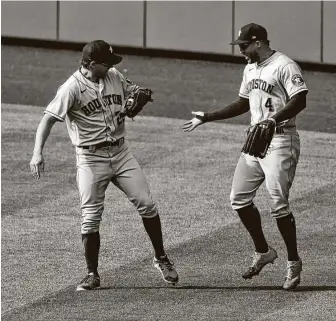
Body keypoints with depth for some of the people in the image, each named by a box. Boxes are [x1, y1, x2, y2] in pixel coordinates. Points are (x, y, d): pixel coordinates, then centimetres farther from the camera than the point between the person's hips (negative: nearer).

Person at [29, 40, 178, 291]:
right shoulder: (72, 88, -14)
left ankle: (161, 258, 16)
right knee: (91, 218, -3)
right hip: (91, 159, -4)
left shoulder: (115, 77, 3)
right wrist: (37, 153, -31)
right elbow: (49, 119, -19)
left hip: (121, 153, 4)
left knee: (146, 204, -1)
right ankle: (92, 275, 10)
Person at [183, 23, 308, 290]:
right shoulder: (250, 68, 16)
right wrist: (207, 117, 23)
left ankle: (294, 263, 5)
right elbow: (243, 104, 25)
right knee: (239, 198, 8)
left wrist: (273, 120, -35)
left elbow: (300, 100, -23)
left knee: (278, 204, -9)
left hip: (280, 141, -9)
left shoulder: (284, 66, -13)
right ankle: (263, 252, 23)